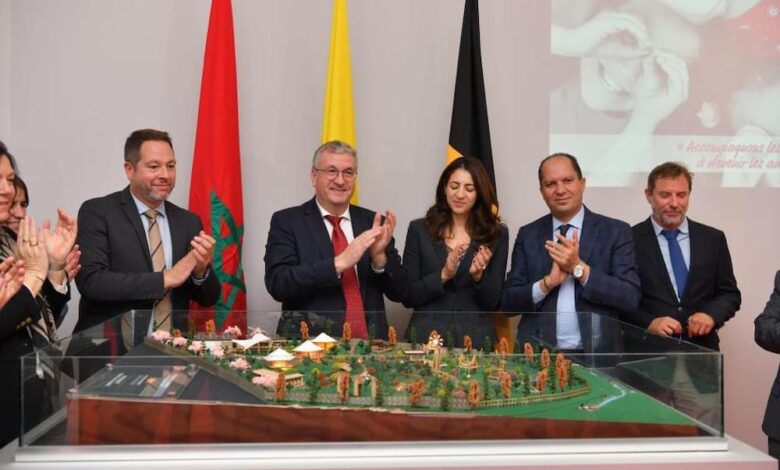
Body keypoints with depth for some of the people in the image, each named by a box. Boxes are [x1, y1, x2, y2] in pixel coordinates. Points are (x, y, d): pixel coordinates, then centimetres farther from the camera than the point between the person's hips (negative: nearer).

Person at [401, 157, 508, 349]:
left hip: (475, 339, 0)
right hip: (425, 337, 0)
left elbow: (493, 303, 1)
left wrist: (478, 276, -16)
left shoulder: (497, 234, 2)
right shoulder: (419, 229, 1)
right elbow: (407, 296, -2)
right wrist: (443, 275, -15)